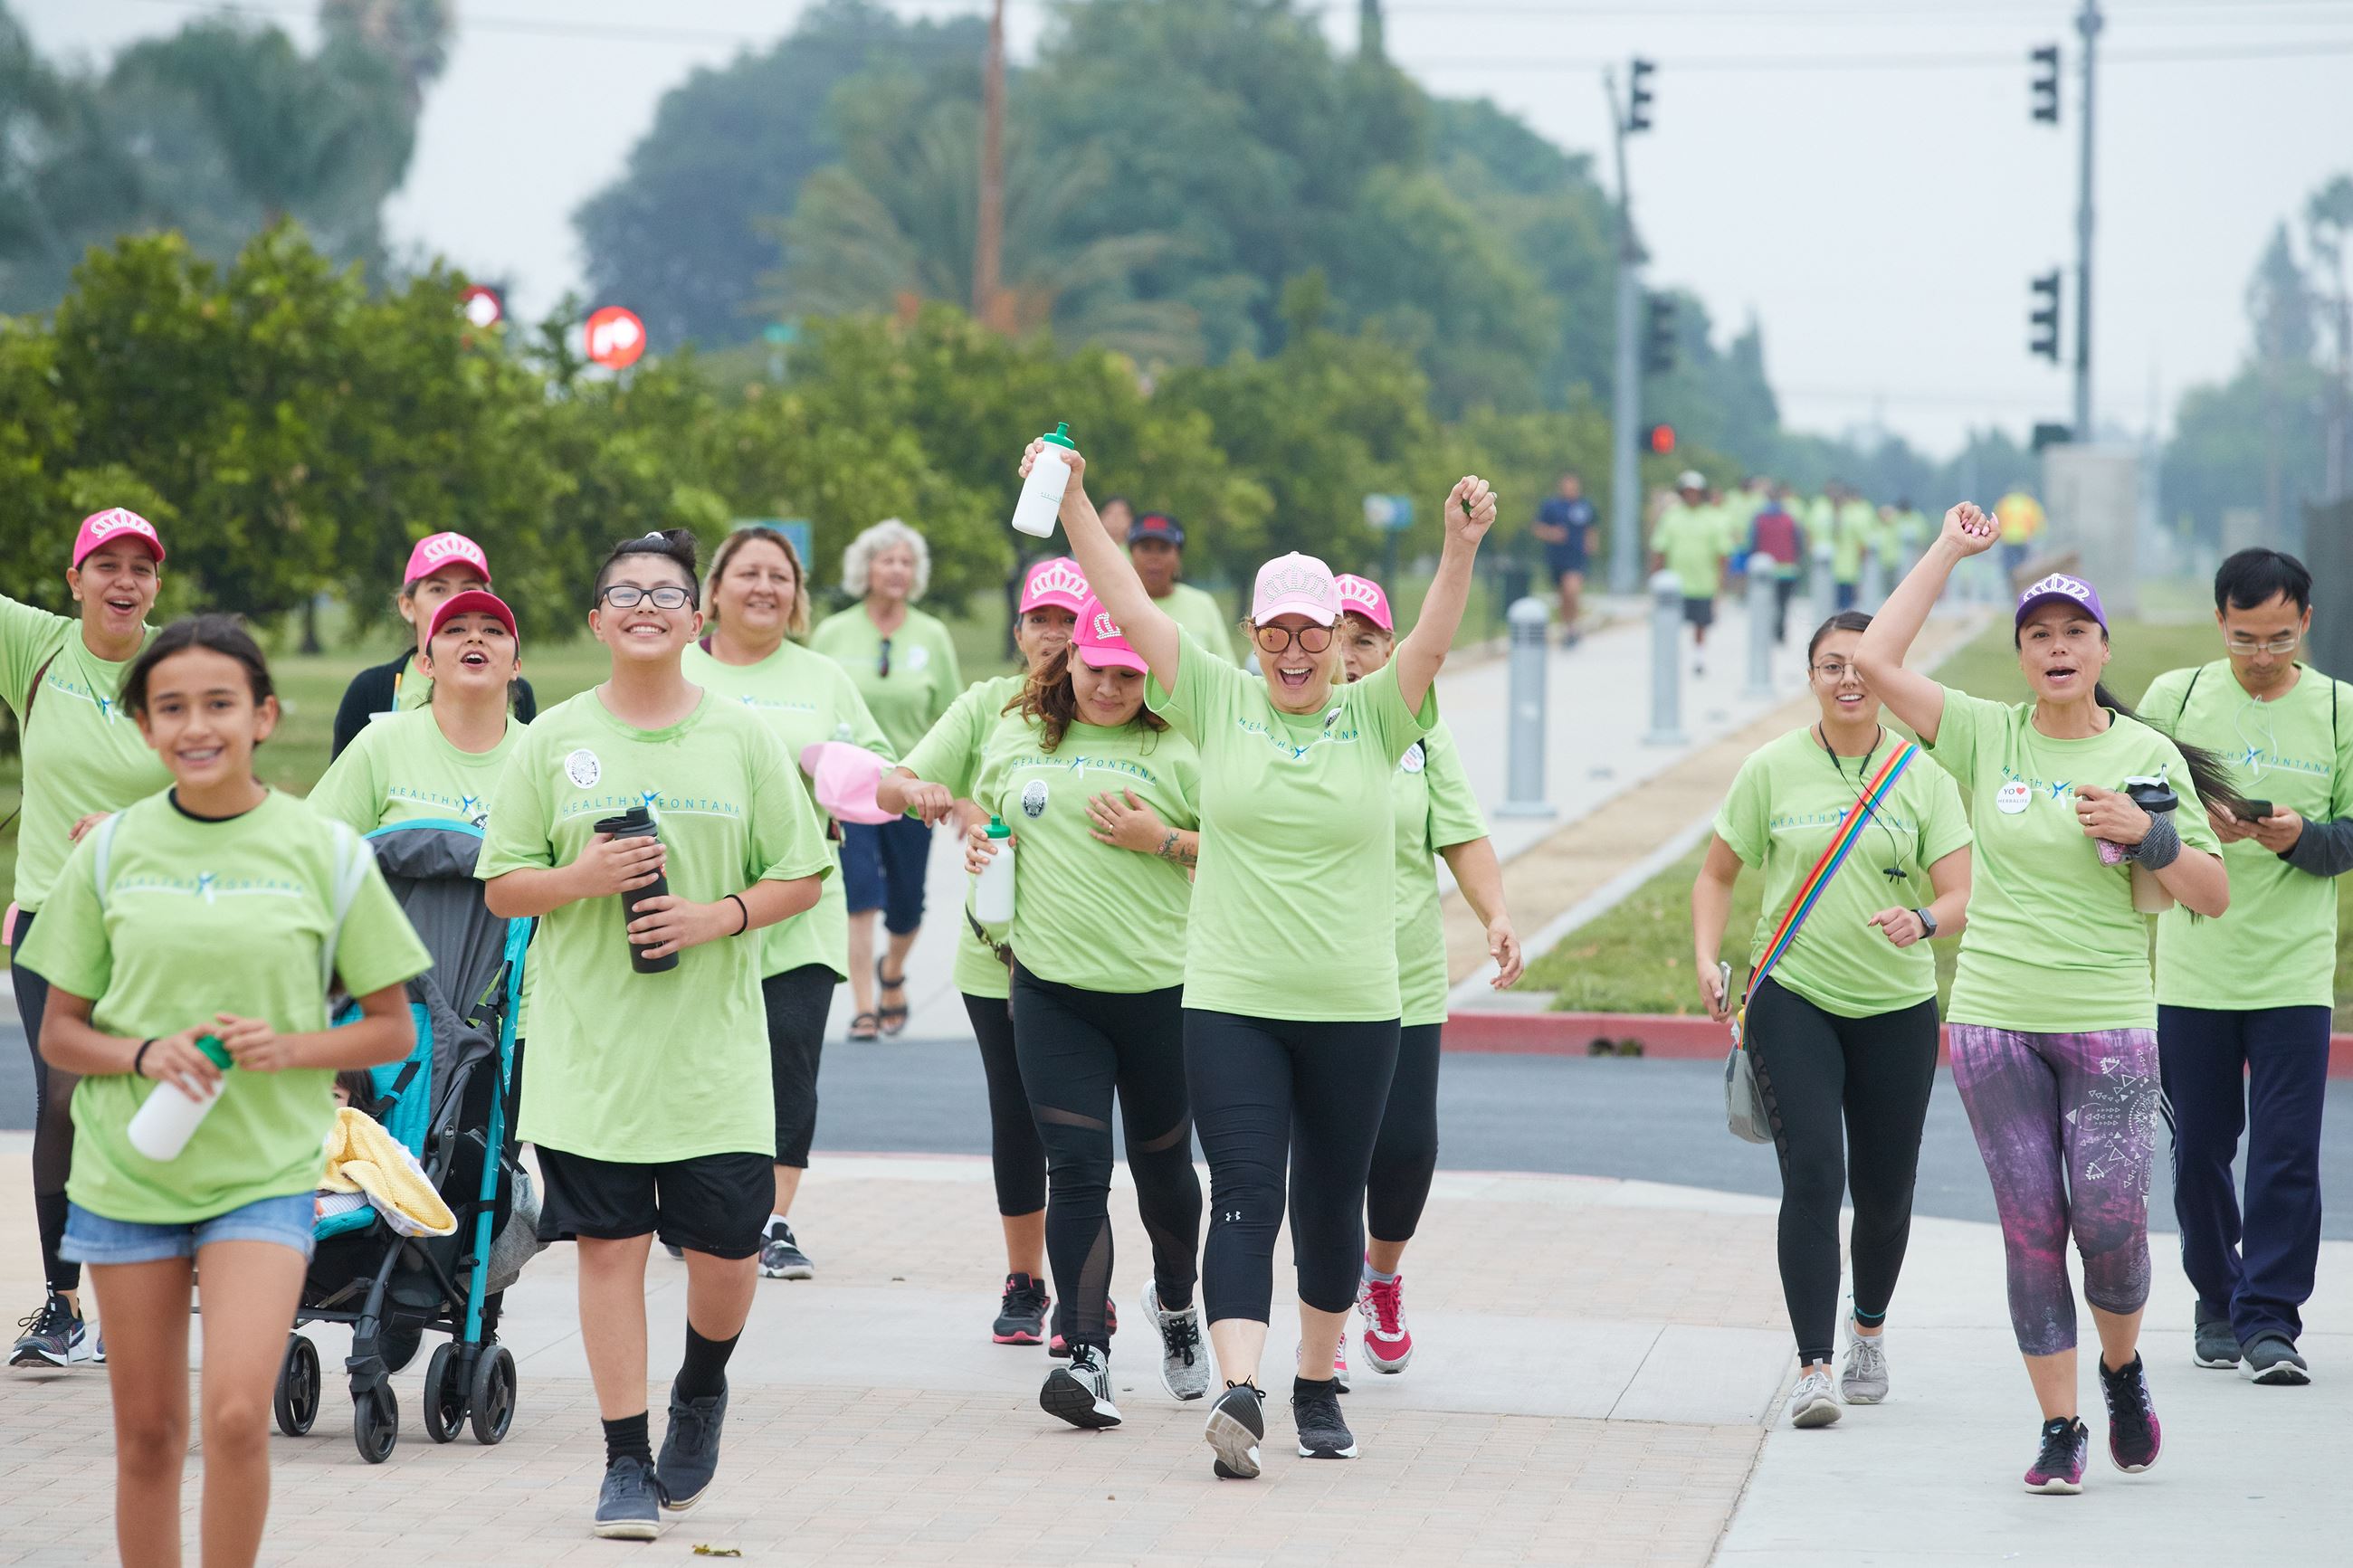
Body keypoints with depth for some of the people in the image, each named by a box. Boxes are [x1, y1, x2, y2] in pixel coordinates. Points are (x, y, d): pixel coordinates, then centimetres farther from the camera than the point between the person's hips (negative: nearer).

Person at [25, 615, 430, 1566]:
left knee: (236, 1415, -17)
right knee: (147, 1434, 7)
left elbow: (393, 1030, 4)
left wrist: (288, 1047, -14)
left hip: (265, 1175, -2)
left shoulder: (325, 852, -1)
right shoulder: (111, 852, 3)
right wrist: (145, 1054, -13)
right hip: (125, 1171, 2)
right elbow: (59, 1032, 7)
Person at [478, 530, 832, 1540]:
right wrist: (581, 879, -13)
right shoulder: (554, 739, 5)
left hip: (714, 1045, 0)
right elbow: (501, 887, 6)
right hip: (590, 1045, 0)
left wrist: (718, 915, -11)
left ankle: (701, 1390, 32)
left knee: (725, 1254, 0)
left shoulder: (742, 736, 5)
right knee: (610, 1247, -2)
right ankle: (626, 1460, 7)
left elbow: (801, 876, 6)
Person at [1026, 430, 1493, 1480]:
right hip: (1232, 1000, -1)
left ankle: (1318, 1385, 27)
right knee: (1245, 1197, -12)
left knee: (1332, 1204, 11)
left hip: (1353, 1008, 1)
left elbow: (1432, 642, -13)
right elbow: (1128, 606, 0)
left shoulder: (1374, 717, 3)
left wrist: (1461, 548, -29)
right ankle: (1239, 1393, -23)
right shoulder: (1219, 703, 4)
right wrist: (1072, 502, -7)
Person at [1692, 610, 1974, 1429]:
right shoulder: (1772, 769, 1)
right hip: (1791, 999, -1)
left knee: (1884, 1192, 9)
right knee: (1812, 1174, -17)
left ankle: (1868, 1326, 38)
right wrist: (1708, 961, -5)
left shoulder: (1923, 776, 1)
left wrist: (1925, 920, -26)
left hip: (1897, 1009, 1)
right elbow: (1717, 875, 10)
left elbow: (1961, 895, -4)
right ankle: (1813, 1367, -15)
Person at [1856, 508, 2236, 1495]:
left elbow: (2213, 897, 5)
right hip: (1994, 1022, 1)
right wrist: (1950, 550, -1)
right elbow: (1875, 659, -6)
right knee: (2030, 1230, 0)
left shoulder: (2149, 755, 3)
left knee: (2109, 1225, -7)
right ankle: (2059, 1429, 9)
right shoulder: (1986, 737, 4)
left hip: (2109, 1025, -1)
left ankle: (2122, 1370, 23)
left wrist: (2147, 834, -13)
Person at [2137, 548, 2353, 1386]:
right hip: (2192, 969, 1)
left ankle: (2270, 1319, -1)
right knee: (2199, 1149, 7)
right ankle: (2217, 1302, 24)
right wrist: (2193, 821, -16)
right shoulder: (2174, 697, 2)